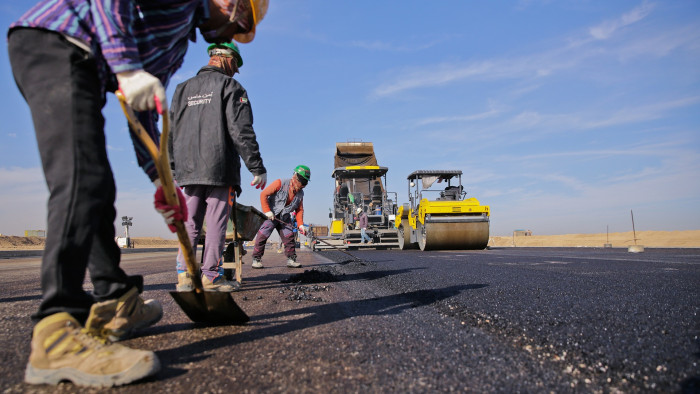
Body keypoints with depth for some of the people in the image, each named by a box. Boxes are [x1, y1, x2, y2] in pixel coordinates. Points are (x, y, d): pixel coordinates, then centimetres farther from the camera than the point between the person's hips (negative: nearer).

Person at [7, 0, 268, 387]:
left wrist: (161, 179, 18)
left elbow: (143, 111, 24)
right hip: (52, 41, -10)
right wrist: (127, 66, -25)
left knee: (96, 190, 7)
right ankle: (56, 335, -27)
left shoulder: (179, 43, 27)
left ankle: (114, 305, 15)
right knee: (84, 181, -24)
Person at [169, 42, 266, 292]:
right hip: (220, 168, -5)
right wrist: (258, 168, -9)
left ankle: (184, 275, 8)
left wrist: (173, 168, 21)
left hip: (189, 169, 6)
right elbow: (241, 131, -10)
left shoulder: (183, 88, 19)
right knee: (216, 221, -1)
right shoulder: (229, 86, 0)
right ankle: (211, 276, 1)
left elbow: (170, 132, 17)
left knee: (190, 222, 10)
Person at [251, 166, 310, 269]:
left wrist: (300, 224, -3)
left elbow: (299, 210, 9)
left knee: (289, 238, -1)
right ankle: (256, 259, 0)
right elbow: (263, 195, -16)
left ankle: (291, 259, 9)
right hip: (271, 215, -5)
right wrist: (267, 211, -21)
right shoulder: (280, 184, -15)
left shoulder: (300, 193, 3)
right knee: (262, 236, -10)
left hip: (285, 218, 5)